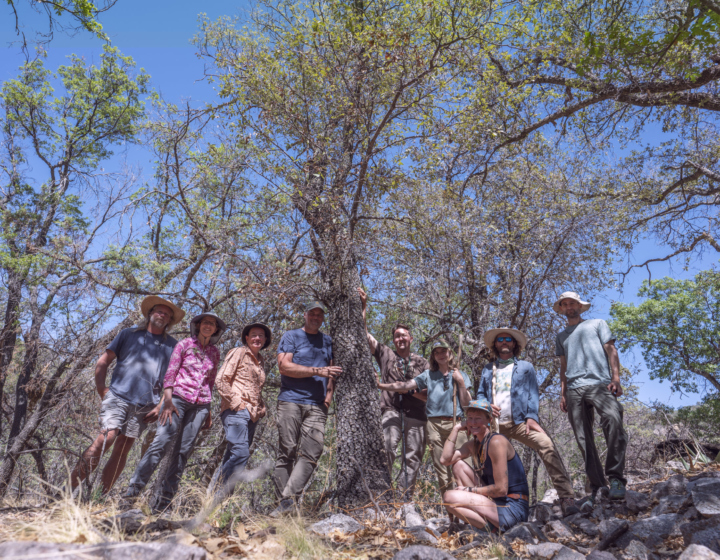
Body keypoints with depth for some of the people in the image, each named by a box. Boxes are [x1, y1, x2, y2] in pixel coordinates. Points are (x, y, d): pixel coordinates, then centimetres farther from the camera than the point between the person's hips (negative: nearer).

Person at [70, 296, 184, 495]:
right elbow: (103, 361, 12)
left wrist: (160, 406, 2)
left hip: (145, 406, 2)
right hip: (118, 397, -1)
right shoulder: (128, 334, 13)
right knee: (106, 438, -17)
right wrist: (101, 389, 1)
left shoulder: (172, 346, 13)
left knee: (122, 449, 1)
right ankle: (69, 489, -11)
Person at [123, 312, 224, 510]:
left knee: (184, 450, -1)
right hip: (179, 397, -3)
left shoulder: (214, 353, 14)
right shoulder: (185, 344, 5)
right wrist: (168, 400, -11)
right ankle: (133, 490, -10)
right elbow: (170, 372, 0)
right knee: (161, 442, -15)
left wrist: (208, 411, 16)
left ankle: (166, 497, 4)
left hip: (200, 404, 3)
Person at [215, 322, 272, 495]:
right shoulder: (238, 353, 2)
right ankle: (221, 493, -12)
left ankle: (222, 493, 10)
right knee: (241, 452, -20)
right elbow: (221, 380, -5)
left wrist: (262, 408, 16)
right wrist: (235, 402, -11)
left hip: (252, 414, 7)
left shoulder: (260, 360, 22)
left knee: (233, 455, 5)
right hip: (236, 411, -7)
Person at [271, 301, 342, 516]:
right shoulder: (291, 336, 7)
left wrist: (330, 392, 5)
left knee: (311, 453, -11)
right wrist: (318, 371, -11)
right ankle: (284, 501, 1)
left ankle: (290, 497, -14)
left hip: (317, 405, 3)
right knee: (287, 452, -3)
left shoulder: (327, 341, 21)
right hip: (291, 400, -3)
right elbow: (284, 366, -6)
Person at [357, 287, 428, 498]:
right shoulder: (386, 354, 10)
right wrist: (363, 307, 0)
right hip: (392, 411, -2)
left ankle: (405, 498, 15)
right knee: (386, 448, -21)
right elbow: (365, 334, 4)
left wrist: (412, 390, -9)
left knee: (413, 457, 4)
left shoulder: (421, 362, 12)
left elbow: (429, 393, 10)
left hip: (416, 415, 2)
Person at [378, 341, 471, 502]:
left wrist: (461, 382, -4)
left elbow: (466, 403, 7)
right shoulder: (428, 375, 13)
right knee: (441, 468, 3)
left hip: (455, 423, -1)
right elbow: (406, 386, 3)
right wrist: (380, 385, -6)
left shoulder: (460, 375, 11)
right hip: (435, 424, 1)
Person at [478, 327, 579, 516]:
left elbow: (533, 394, 8)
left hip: (520, 421, -3)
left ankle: (566, 498, -28)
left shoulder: (525, 367, 18)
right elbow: (480, 394, 21)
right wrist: (486, 406, -2)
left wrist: (531, 417, -9)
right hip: (494, 424, 3)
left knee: (547, 445, -26)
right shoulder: (487, 370, 24)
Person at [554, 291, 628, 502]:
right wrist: (562, 393, 14)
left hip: (599, 383, -4)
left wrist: (616, 379, -4)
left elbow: (611, 351, 10)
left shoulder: (597, 324, 19)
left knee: (613, 420, -30)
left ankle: (616, 478, -25)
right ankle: (598, 486, 1)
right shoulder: (561, 336, 27)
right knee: (584, 440, -3)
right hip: (574, 389, 4)